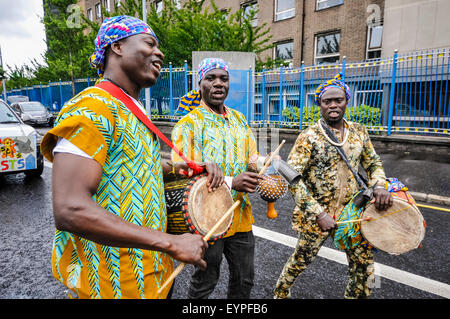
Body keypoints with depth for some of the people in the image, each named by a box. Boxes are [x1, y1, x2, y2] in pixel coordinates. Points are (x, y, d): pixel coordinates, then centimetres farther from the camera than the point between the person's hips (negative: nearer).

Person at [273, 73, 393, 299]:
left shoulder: (359, 132, 3)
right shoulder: (309, 137, -13)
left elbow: (374, 163, 15)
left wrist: (379, 186, -7)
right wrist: (319, 214, -19)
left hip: (353, 212, 5)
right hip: (316, 214, -4)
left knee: (364, 265, 12)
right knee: (301, 260, 12)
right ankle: (280, 293, 40)